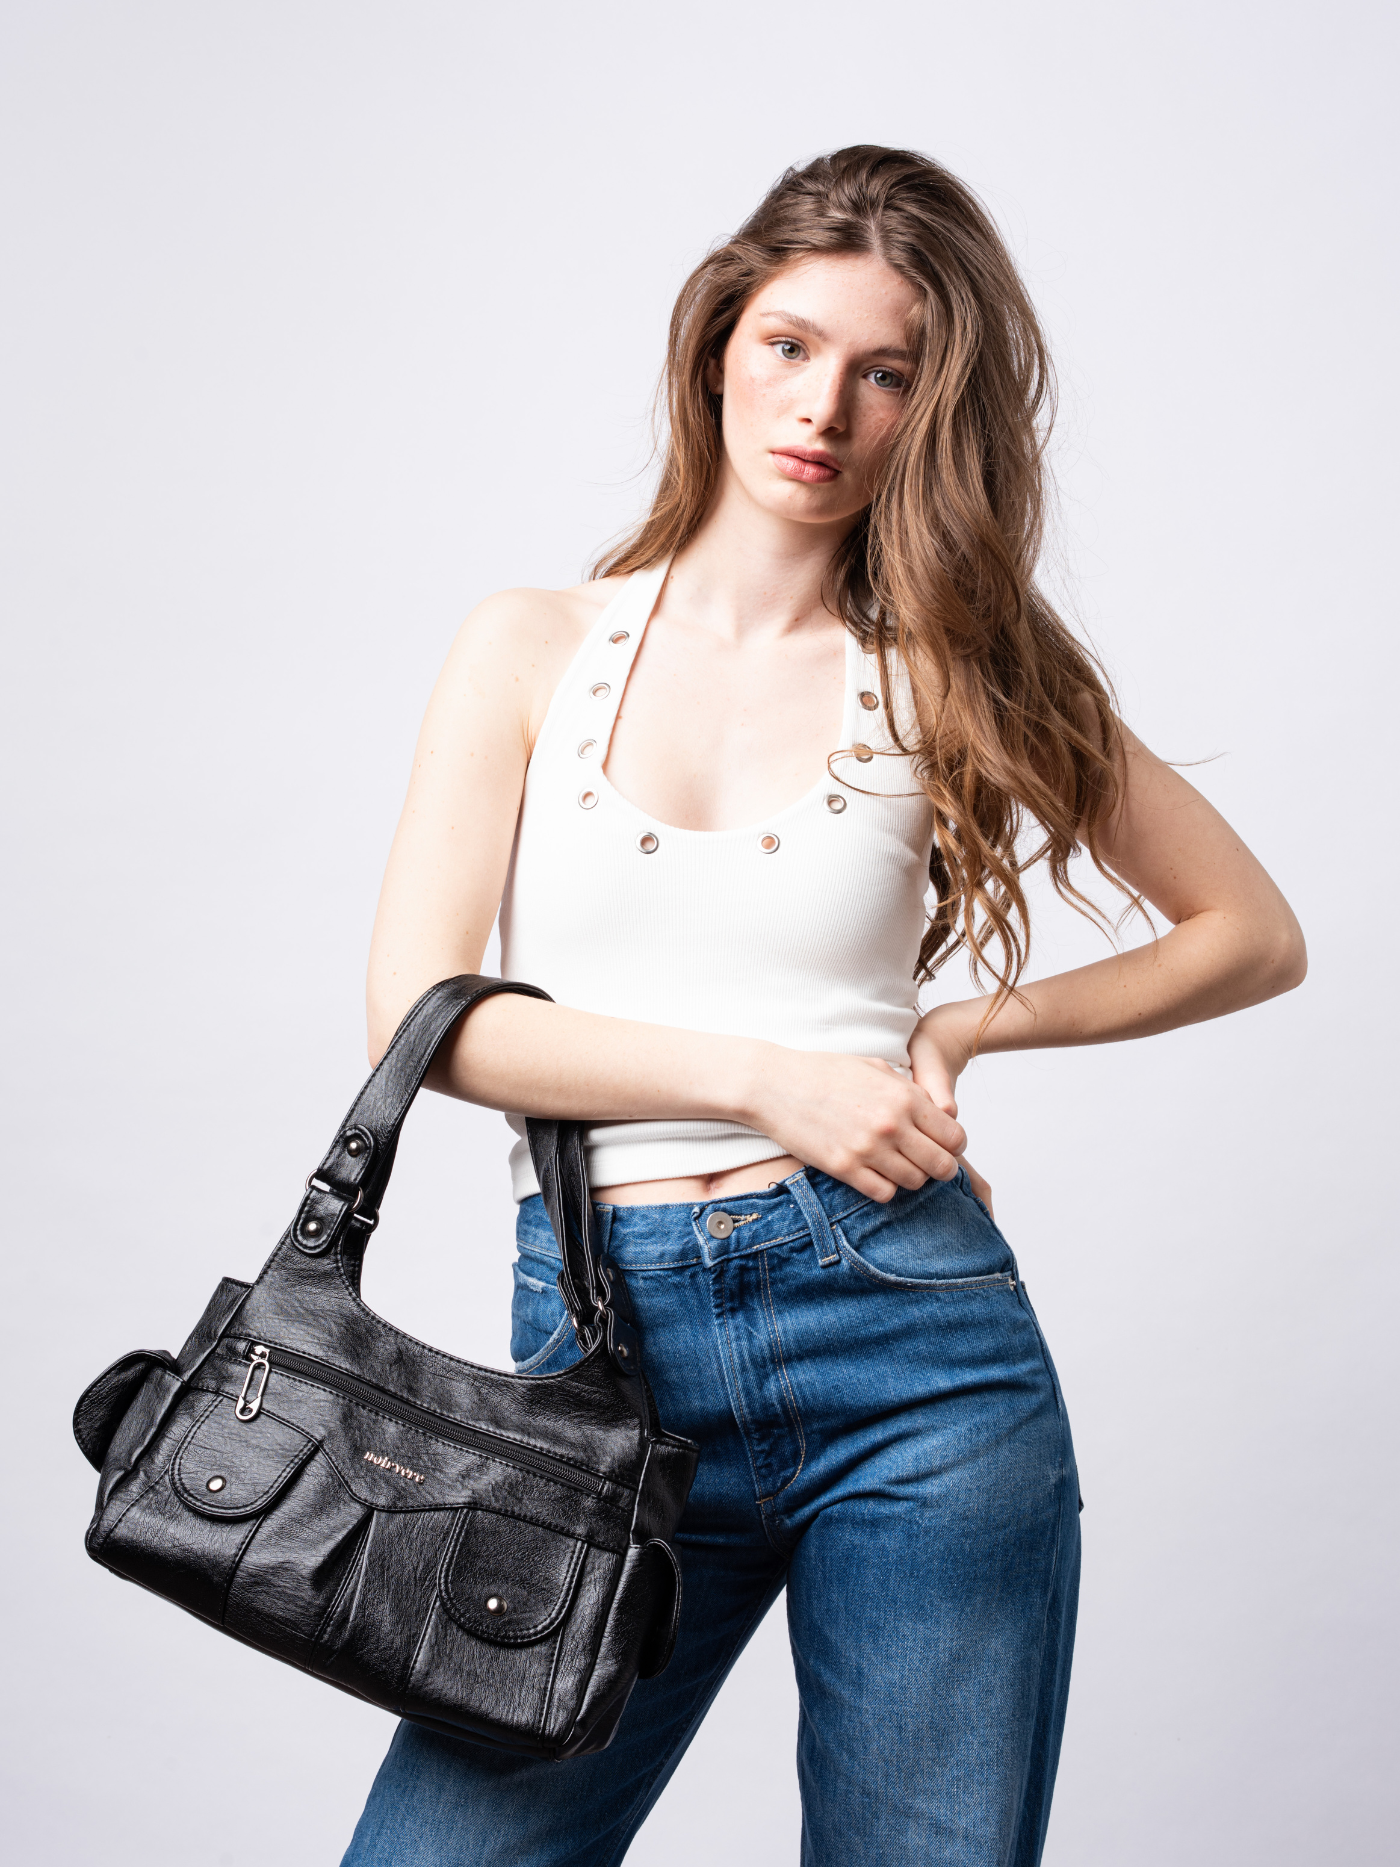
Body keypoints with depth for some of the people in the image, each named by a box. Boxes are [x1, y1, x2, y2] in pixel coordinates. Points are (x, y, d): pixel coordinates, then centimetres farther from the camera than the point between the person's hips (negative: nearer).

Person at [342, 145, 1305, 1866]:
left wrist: (978, 1024, -1)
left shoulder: (954, 673, 7)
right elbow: (417, 1009, -2)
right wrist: (764, 1079, -10)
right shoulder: (536, 645, 7)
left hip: (910, 1334, 0)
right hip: (604, 1350, 0)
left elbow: (1255, 935, 13)